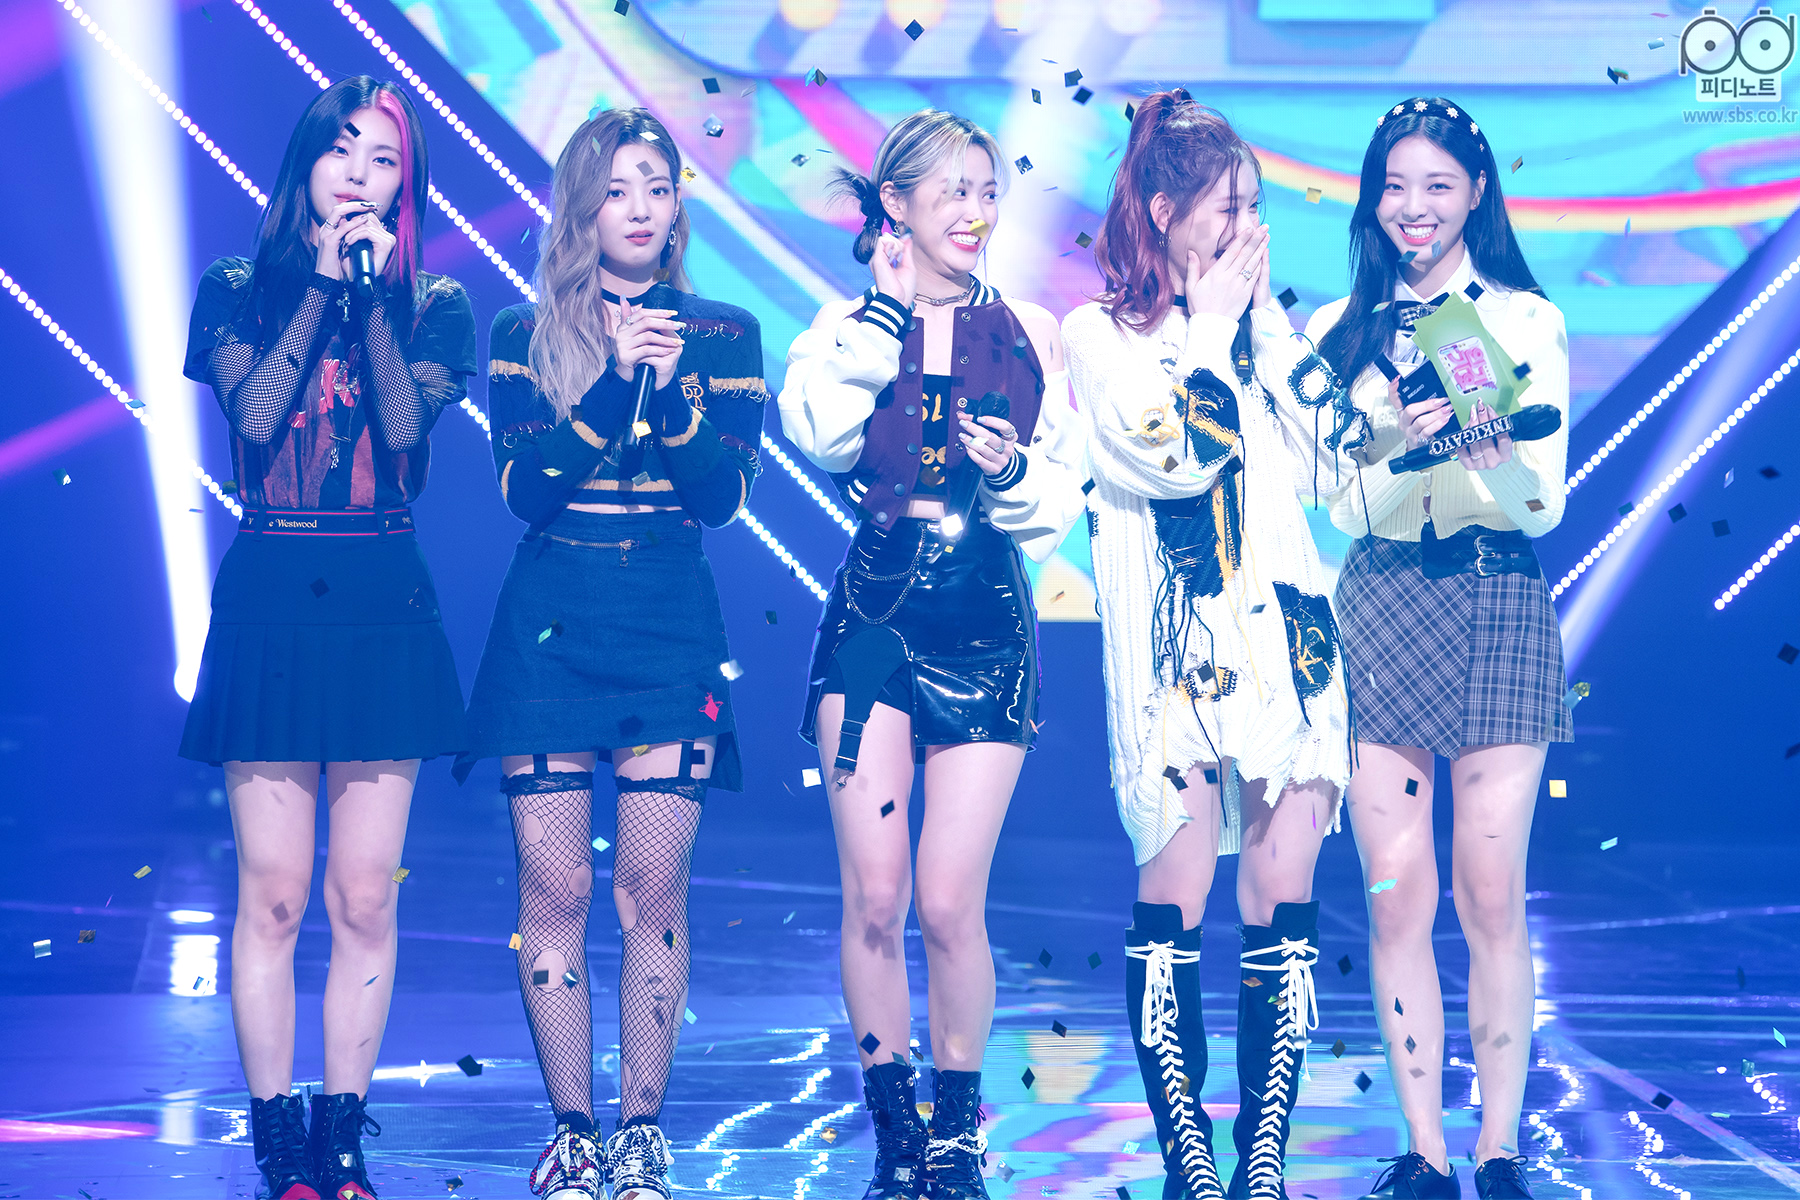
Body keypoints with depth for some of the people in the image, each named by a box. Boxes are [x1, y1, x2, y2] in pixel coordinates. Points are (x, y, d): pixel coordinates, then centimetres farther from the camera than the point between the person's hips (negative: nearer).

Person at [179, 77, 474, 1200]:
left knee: (365, 899, 0)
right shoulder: (237, 290, 7)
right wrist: (322, 283, -9)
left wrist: (372, 288, -12)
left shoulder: (431, 304, 8)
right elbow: (255, 411, -10)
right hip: (269, 600, -1)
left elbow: (405, 421, -9)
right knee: (273, 895, -2)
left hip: (384, 604, 1)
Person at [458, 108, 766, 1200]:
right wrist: (613, 381, -16)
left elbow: (723, 497, -1)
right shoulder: (526, 334, 7)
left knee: (653, 890, -4)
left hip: (670, 627, 0)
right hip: (550, 626, 0)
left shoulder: (724, 335, 8)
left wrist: (675, 389, -15)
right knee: (555, 887, -1)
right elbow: (523, 486, -6)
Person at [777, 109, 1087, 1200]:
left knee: (950, 905, -6)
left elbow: (1064, 495, 9)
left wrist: (1012, 472, -12)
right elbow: (818, 434, -13)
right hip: (874, 610, 0)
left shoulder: (1030, 332, 10)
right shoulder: (849, 329, 8)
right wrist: (884, 307, -7)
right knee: (874, 898, -4)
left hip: (986, 621, 0)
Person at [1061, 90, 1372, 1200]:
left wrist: (1267, 326, 6)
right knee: (1178, 889, -8)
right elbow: (1169, 455, -12)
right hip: (1176, 639, -4)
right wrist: (1210, 325, -2)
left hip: (1287, 627, 4)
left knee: (1283, 892, -1)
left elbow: (1336, 462, 9)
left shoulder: (1265, 327, 19)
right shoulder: (1100, 334, 5)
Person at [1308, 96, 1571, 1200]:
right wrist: (1401, 448, -17)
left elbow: (1546, 508, -2)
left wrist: (1495, 456, -23)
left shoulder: (1528, 320, 4)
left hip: (1500, 604, -2)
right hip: (1379, 606, 2)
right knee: (1396, 896, 0)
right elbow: (1340, 506, 4)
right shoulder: (1336, 332, 10)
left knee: (1492, 894, -4)